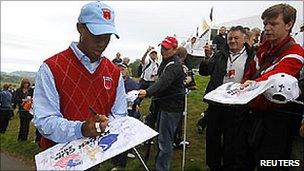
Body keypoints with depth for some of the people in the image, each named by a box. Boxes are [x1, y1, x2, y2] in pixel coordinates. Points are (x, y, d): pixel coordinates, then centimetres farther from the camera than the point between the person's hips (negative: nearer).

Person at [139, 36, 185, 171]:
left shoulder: (175, 66, -22)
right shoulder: (166, 61, 11)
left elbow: (164, 82, -38)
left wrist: (148, 92, -51)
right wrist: (153, 94, 20)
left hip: (172, 107, -11)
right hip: (164, 104, 11)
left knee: (165, 140, -8)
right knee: (161, 136, 23)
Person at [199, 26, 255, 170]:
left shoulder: (252, 57, -2)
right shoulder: (220, 55, 11)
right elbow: (204, 72, 7)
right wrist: (206, 58, -10)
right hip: (216, 103, 4)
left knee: (232, 141, 7)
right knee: (212, 137, 13)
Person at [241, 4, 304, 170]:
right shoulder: (264, 47, 8)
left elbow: (278, 74, -37)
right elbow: (250, 72, 19)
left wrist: (256, 82, -55)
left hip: (276, 116, -7)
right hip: (257, 112, 8)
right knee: (251, 157, 20)